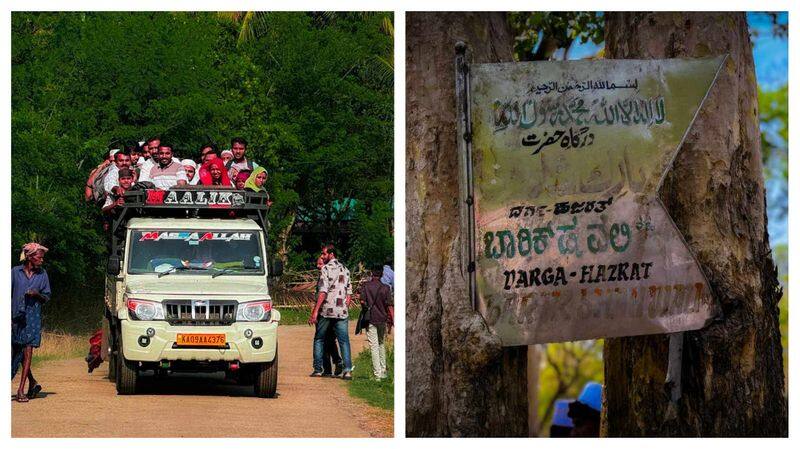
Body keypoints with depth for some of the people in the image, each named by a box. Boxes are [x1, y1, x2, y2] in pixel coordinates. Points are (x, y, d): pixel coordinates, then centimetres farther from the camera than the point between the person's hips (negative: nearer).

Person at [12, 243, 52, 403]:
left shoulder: (42, 274, 5)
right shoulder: (15, 272, 0)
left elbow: (47, 297, 10)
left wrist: (37, 294, -12)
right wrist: (8, 316, -4)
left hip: (33, 317, 0)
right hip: (16, 316, 0)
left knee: (27, 351, -8)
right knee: (16, 352, 8)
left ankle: (21, 390, -8)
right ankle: (32, 383, 27)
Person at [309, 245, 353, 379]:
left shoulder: (326, 269, -7)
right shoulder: (345, 270, 14)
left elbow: (323, 292, -15)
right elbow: (349, 293, 14)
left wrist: (315, 311, -16)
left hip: (326, 311, -4)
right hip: (341, 311, 4)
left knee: (319, 339, 10)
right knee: (344, 340, 1)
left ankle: (318, 369, 9)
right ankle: (347, 369, -11)